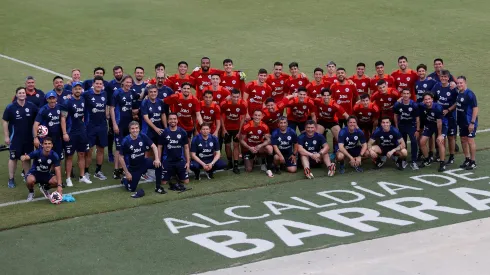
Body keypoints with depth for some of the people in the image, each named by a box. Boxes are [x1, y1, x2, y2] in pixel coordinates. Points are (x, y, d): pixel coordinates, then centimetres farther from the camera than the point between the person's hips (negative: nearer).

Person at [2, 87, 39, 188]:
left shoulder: (31, 106, -3)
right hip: (15, 138, -3)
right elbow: (4, 121, -3)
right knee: (13, 158, 2)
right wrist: (6, 136, -6)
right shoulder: (10, 107, -8)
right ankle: (11, 179, 9)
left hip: (28, 138, 3)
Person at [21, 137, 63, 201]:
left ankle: (44, 188, 11)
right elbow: (26, 157, -37)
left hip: (46, 174, 2)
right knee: (30, 180, -37)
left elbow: (58, 170, -23)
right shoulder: (37, 152, -23)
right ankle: (31, 192, 2)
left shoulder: (54, 156, -19)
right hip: (34, 173, -2)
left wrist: (59, 186, -34)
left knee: (56, 181, -26)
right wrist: (23, 158, -65)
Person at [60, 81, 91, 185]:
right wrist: (64, 133, -19)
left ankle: (82, 176, 21)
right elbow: (63, 118, -14)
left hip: (82, 132, 6)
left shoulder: (83, 101, 6)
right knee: (69, 156, 1)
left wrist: (82, 126, 15)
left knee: (82, 154, 11)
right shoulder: (67, 102, -12)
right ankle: (68, 178, 8)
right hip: (71, 133, -6)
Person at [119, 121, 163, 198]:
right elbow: (121, 158, -14)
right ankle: (125, 180, 35)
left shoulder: (143, 137, -13)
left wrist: (157, 159, -23)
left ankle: (158, 187, -5)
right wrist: (127, 173, -13)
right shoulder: (125, 141, -21)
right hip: (132, 167, -3)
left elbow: (153, 146, -7)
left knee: (158, 164, -21)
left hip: (143, 162, 3)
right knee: (131, 189, -1)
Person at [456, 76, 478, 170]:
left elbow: (475, 108, -18)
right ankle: (467, 160, 27)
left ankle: (473, 162, 6)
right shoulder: (459, 93, 5)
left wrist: (472, 123, -20)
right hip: (462, 122, 8)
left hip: (469, 122, -8)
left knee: (470, 141, -3)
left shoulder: (469, 94, -17)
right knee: (463, 140, 14)